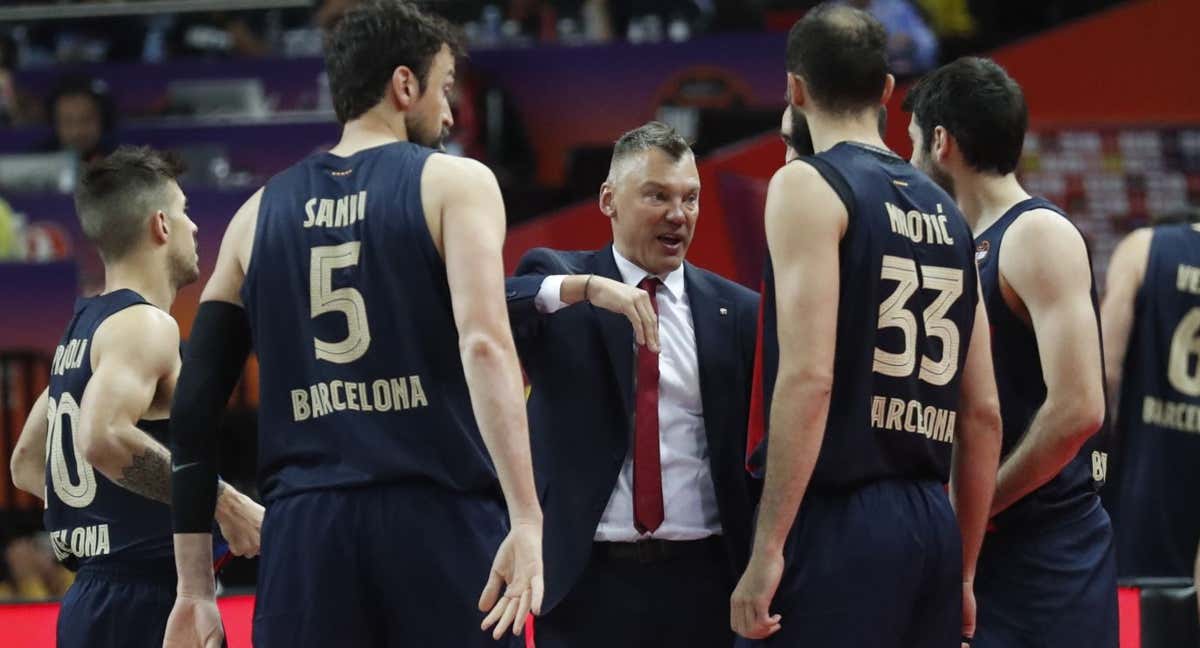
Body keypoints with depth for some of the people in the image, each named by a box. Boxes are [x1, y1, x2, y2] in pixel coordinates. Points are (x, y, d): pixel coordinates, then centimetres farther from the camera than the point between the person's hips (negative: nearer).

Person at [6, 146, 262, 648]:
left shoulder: (82, 328, 18)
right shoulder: (143, 325, -11)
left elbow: (27, 465, 27)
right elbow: (104, 437, -29)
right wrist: (222, 501, -22)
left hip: (89, 603, 10)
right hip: (145, 605, -10)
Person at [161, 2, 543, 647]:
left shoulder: (260, 213, 15)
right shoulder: (455, 183, 3)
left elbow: (196, 403, 12)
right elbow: (483, 344, -13)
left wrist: (194, 588, 15)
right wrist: (526, 520, -20)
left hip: (304, 528, 3)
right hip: (439, 520, -3)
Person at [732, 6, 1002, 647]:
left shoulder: (809, 186, -4)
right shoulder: (946, 211, 16)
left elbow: (809, 376, -15)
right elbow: (983, 413, 16)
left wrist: (768, 548, -16)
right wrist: (962, 572, 22)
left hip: (840, 522, -7)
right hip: (933, 524, 7)